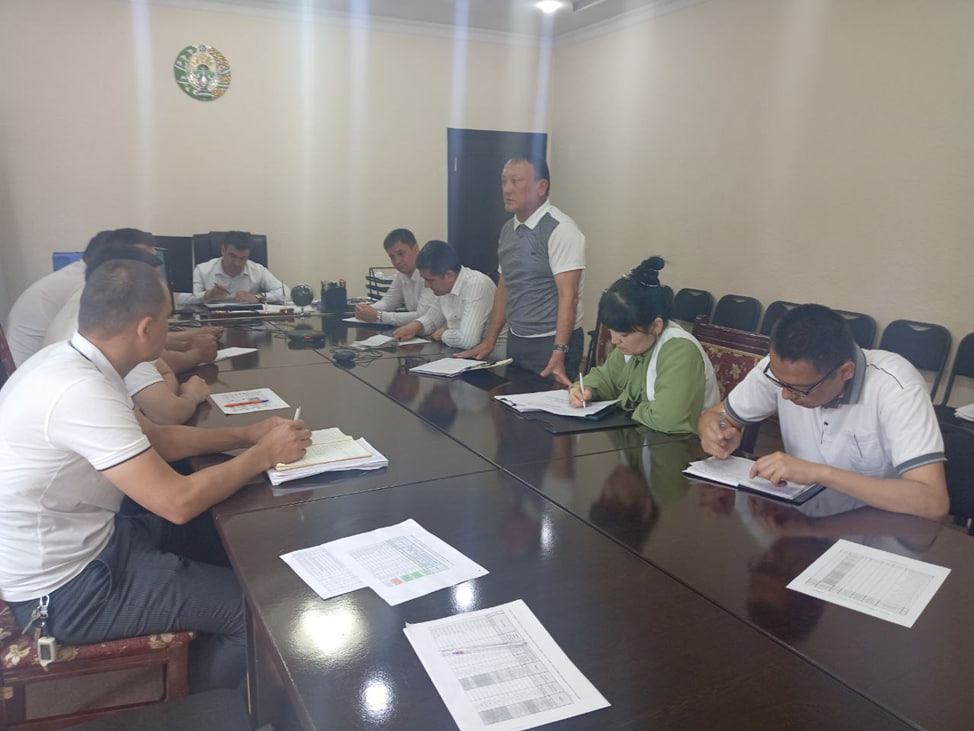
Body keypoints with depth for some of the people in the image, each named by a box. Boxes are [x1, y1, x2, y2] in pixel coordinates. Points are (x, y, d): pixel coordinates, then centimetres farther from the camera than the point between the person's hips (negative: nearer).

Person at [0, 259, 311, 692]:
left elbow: (154, 438, 10)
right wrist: (262, 454, -16)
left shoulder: (69, 362, -1)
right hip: (64, 591, -9)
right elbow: (178, 502, -29)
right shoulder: (81, 392, -31)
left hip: (75, 543, 9)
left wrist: (245, 434, 3)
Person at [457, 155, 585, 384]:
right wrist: (488, 342, 14)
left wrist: (559, 354, -27)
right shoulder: (508, 230, 8)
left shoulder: (560, 230, -15)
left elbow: (568, 296, -21)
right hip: (515, 341, 7)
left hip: (551, 343, -7)